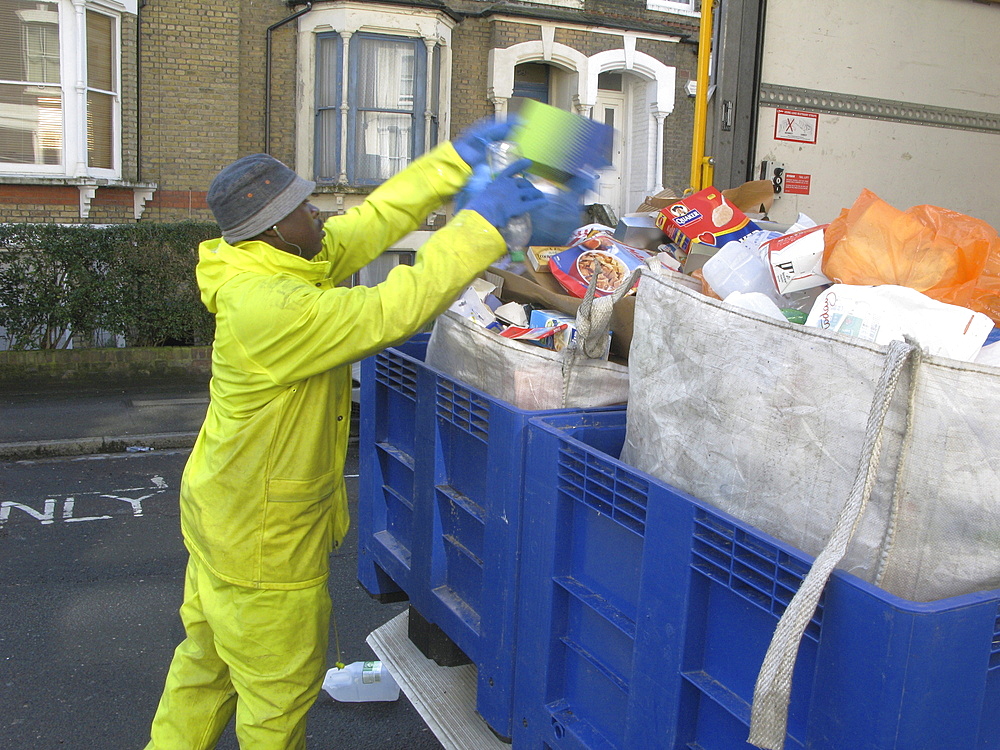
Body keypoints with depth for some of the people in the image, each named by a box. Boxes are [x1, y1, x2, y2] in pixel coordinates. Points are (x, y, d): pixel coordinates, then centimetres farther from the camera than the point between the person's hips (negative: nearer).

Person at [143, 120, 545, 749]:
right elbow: (392, 310, -34)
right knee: (280, 689, 13)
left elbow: (377, 218, 1)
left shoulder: (296, 260, -3)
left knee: (209, 656, 28)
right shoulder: (268, 308, -32)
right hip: (264, 538, -10)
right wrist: (482, 224, -28)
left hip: (226, 516, 10)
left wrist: (458, 159, 0)